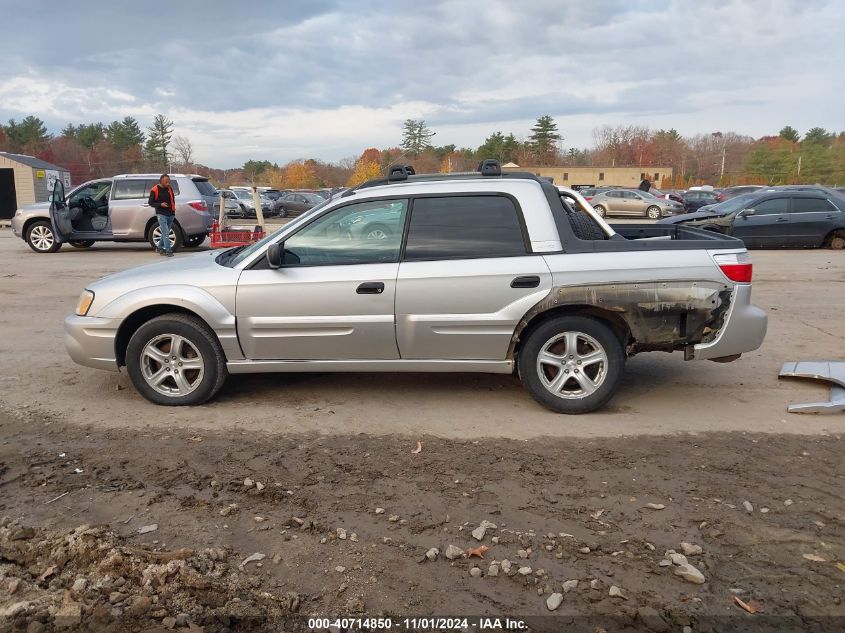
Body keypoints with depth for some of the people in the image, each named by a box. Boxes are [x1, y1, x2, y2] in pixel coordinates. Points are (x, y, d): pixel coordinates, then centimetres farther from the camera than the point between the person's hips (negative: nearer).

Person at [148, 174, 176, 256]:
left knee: (165, 232, 14)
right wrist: (160, 204, -17)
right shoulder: (155, 190, -5)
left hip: (170, 214, 6)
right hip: (161, 214, -6)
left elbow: (173, 200, 23)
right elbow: (150, 202, -3)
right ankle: (168, 251, -15)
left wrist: (173, 209, 10)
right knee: (165, 233, -13)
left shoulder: (169, 189, 11)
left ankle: (159, 248, 29)